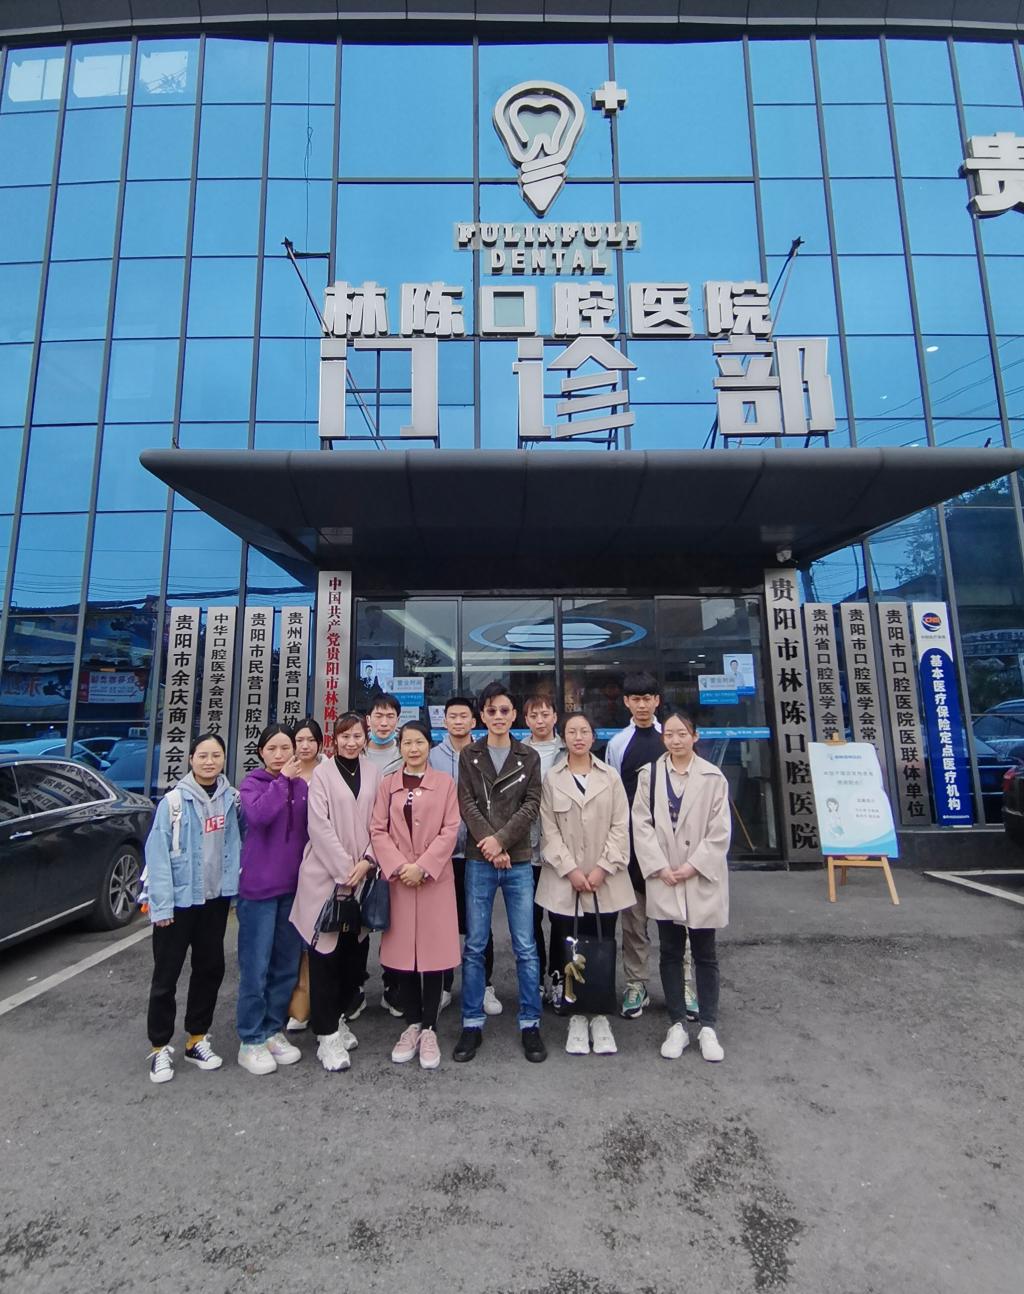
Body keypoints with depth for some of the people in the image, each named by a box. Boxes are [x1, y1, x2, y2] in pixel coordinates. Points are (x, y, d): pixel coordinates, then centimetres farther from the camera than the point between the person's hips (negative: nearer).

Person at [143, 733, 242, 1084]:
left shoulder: (230, 798, 0)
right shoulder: (174, 800, -13)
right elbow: (158, 854, -13)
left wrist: (233, 885, 1)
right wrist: (162, 905, -15)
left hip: (215, 898, 4)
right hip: (179, 900, -4)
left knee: (210, 968, 14)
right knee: (166, 975, 7)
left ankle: (197, 1038, 32)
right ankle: (160, 1047, 26)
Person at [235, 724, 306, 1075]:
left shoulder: (302, 786, 6)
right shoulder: (252, 783, -6)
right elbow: (258, 814, -27)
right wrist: (283, 779, -23)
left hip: (293, 886, 5)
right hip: (258, 887, -4)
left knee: (287, 965, 14)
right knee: (256, 967, 3)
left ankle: (274, 1030, 30)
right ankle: (251, 1041, 19)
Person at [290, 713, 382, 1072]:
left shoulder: (374, 773, 7)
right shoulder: (322, 773, -2)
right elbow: (320, 825, -8)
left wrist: (366, 861, -7)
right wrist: (345, 869, -12)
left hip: (362, 874, 4)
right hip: (326, 874, -3)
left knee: (353, 948, 10)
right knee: (325, 951, 0)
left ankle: (337, 1016, 30)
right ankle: (326, 1035, 11)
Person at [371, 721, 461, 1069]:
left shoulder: (445, 783, 2)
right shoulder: (388, 784, 8)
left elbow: (450, 831, -4)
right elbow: (378, 831, 2)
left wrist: (422, 867, -12)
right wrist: (398, 866, -11)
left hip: (434, 878, -2)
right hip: (397, 878, 2)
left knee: (433, 950, 2)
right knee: (401, 951, 7)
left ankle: (429, 1029, 17)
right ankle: (411, 1025, 24)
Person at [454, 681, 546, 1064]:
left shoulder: (529, 757, 5)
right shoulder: (469, 755, 5)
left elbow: (531, 806, -1)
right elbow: (466, 804, -2)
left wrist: (501, 839, -12)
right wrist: (489, 844, -12)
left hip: (518, 861, 0)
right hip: (479, 861, 0)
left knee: (526, 947, 5)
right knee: (475, 945, 7)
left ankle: (530, 1024, 19)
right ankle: (472, 1024, 21)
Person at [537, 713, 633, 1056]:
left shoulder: (611, 777, 5)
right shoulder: (551, 779, 3)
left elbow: (620, 826, 1)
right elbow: (549, 830, -1)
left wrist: (603, 868, -9)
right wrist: (570, 870, -10)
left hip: (605, 880, 1)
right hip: (564, 881, 0)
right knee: (568, 950, 4)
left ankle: (600, 1016, 21)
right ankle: (577, 1017, 20)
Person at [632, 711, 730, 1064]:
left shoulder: (713, 777, -5)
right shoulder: (649, 774, -1)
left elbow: (720, 831, -5)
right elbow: (641, 825, -3)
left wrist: (693, 866, -11)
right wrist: (660, 868, -10)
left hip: (702, 879, -1)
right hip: (663, 879, 1)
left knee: (705, 955, 11)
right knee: (670, 953, 12)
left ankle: (708, 1028, 24)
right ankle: (677, 1025, 25)